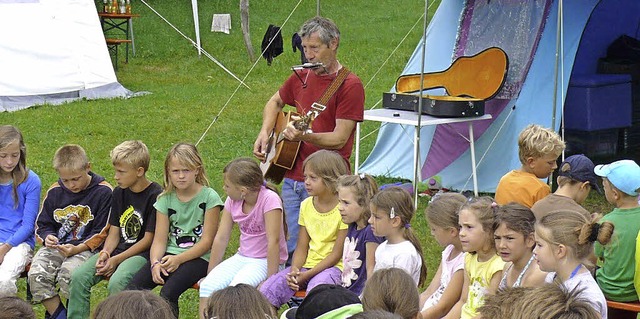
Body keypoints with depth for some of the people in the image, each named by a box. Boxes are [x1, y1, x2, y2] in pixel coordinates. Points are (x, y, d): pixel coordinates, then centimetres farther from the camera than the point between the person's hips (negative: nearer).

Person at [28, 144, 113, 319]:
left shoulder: (103, 192, -5)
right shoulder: (55, 191, 7)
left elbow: (101, 233, -5)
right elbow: (42, 224, 17)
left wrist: (77, 249, -18)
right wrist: (48, 237, -8)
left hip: (86, 248, -4)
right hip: (56, 246, 4)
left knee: (68, 273, -34)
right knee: (37, 273, -24)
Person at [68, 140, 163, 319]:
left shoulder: (156, 195, -10)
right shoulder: (119, 193, 12)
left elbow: (149, 239, -11)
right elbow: (114, 232, 12)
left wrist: (117, 260, -14)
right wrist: (106, 252, -10)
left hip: (141, 253, -6)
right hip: (118, 250, 7)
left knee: (116, 283, -34)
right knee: (78, 277, -17)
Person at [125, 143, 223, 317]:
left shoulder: (208, 197, -3)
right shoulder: (166, 199, 9)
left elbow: (207, 241, -7)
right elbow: (159, 240, 3)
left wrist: (178, 259, -17)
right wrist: (155, 263, -18)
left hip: (198, 257, -4)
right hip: (169, 255, 5)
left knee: (168, 292, -30)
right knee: (133, 287, -19)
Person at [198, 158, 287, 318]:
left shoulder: (269, 199, -20)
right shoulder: (232, 201, 0)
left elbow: (273, 241, -23)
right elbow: (221, 238, 2)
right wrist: (210, 275, 3)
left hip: (266, 261, -6)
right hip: (242, 257, 6)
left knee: (238, 286, -32)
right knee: (208, 285, -18)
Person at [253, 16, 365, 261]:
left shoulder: (349, 85, -10)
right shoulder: (301, 78, 10)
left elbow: (339, 139, -15)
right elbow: (275, 103, 29)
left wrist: (305, 136, -31)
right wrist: (264, 133, 12)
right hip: (292, 178, 7)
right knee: (293, 250, 9)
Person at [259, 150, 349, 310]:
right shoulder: (306, 205, 9)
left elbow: (337, 253, -12)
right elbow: (302, 248, 8)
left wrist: (307, 275, -18)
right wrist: (294, 271, -13)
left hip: (332, 266, -6)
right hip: (307, 265, 6)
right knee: (266, 291, -13)